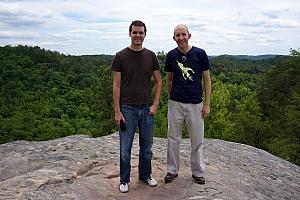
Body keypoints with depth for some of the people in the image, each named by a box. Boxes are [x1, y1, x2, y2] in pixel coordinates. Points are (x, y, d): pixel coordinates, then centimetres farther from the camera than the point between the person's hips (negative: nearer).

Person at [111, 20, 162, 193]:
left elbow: (158, 81, 8)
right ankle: (124, 180, 25)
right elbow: (116, 85, -5)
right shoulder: (121, 56, -4)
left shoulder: (151, 56, 4)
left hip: (147, 108, 3)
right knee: (125, 148, 7)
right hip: (127, 108, -2)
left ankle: (145, 175, 33)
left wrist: (155, 104, -2)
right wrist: (117, 111, -9)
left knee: (147, 146, 14)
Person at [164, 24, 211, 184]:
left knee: (197, 140, 8)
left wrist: (207, 104, -4)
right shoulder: (171, 55, 1)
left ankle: (198, 172, 26)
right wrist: (170, 98, 11)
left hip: (195, 104, -1)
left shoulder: (200, 54, -4)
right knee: (173, 138, 9)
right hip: (175, 103, 2)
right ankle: (172, 170, 25)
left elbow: (207, 79, 0)